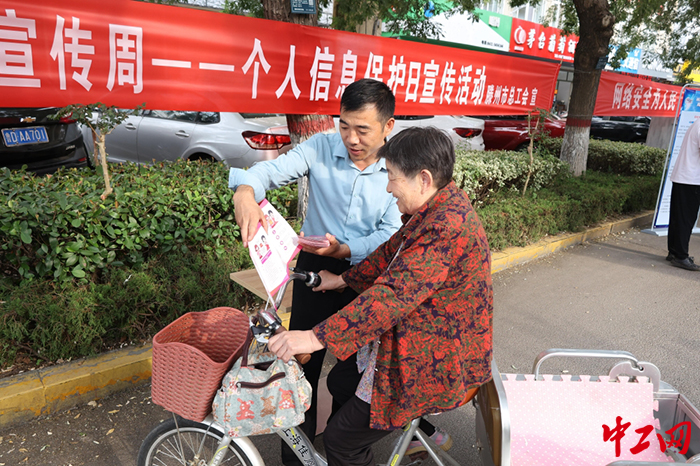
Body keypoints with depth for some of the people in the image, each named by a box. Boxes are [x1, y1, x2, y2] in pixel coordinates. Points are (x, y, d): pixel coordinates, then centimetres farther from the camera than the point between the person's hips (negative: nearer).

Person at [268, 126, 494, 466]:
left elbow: (392, 296, -36)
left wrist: (316, 338, -36)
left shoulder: (448, 228, -30)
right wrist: (342, 279, 15)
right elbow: (391, 253, 14)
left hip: (433, 367, -10)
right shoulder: (439, 208, 3)